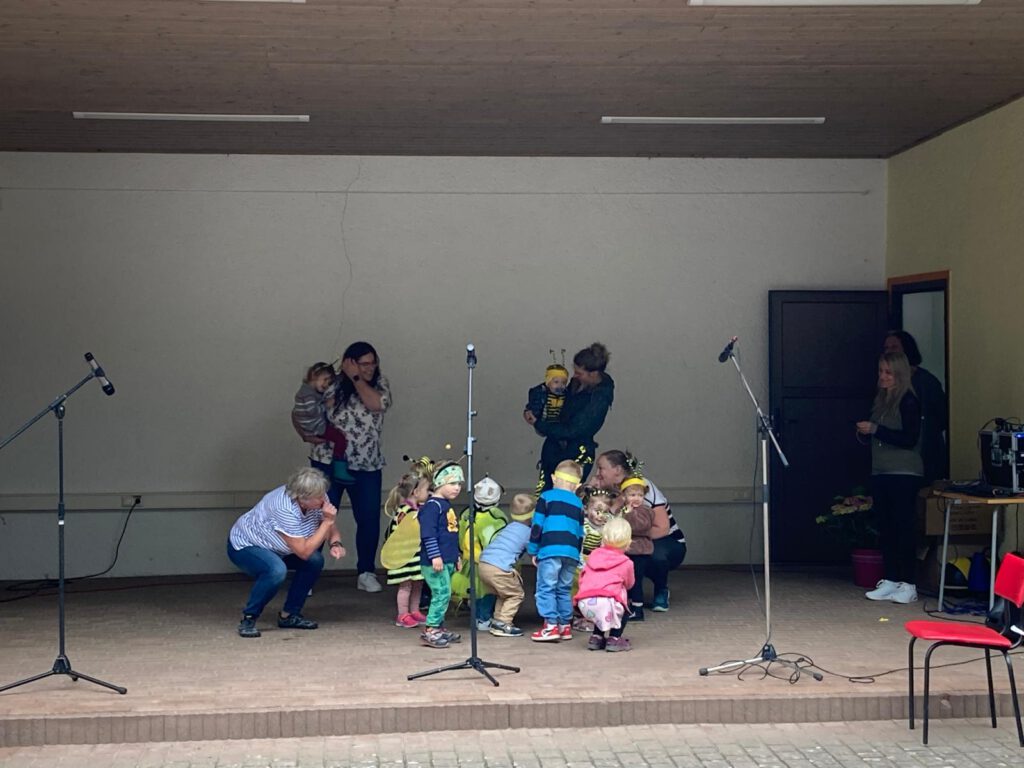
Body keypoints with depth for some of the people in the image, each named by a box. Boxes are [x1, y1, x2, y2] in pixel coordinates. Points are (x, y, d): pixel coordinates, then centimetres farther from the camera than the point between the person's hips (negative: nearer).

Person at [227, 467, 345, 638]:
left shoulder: (317, 499, -17)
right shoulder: (284, 509, -38)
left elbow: (330, 528, -2)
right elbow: (304, 552, -33)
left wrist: (335, 544, -24)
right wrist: (327, 521, -33)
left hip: (272, 547, 8)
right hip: (243, 546, -8)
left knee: (315, 561, -9)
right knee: (276, 570, -36)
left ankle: (289, 615, 5)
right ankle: (248, 619, -17)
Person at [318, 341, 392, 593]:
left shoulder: (380, 383, 3)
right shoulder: (333, 385, -4)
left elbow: (377, 404, -18)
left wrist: (356, 378, -17)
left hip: (367, 465, 2)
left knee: (370, 520, 3)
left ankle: (366, 573, 18)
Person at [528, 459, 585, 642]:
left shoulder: (546, 497, 7)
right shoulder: (578, 503, 19)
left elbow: (537, 526, 2)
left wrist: (533, 551, 7)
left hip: (550, 550, -4)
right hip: (571, 552, 4)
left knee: (546, 588, -1)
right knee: (564, 590, 15)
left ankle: (551, 625, -8)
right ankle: (565, 625, 18)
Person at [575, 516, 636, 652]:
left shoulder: (593, 555, 23)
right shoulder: (626, 563, 13)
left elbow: (582, 578, 25)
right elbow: (629, 585, 28)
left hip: (584, 603, 5)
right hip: (606, 601, -5)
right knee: (626, 604, 27)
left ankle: (596, 637, 27)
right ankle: (614, 639, 14)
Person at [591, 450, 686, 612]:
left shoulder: (644, 488, -19)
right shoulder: (610, 492, -1)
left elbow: (662, 529, -24)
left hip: (670, 545, -4)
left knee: (656, 552, -39)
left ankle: (661, 592, -8)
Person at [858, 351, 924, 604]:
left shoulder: (908, 401, -8)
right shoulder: (880, 400, 14)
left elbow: (909, 439, -16)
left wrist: (875, 429, -18)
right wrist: (864, 431, 1)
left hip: (904, 475, -8)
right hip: (880, 474, 8)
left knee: (904, 528, -6)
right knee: (886, 528, 8)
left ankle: (908, 585, -3)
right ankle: (890, 581, 14)